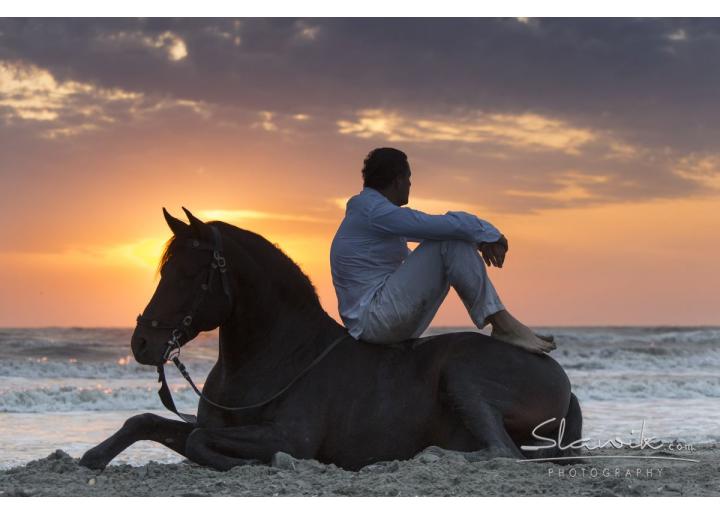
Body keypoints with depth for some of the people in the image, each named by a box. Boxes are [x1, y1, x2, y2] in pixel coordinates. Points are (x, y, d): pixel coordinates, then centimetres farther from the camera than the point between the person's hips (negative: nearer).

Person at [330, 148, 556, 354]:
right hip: (375, 319, -11)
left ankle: (502, 324, 3)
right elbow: (448, 225, -20)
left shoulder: (371, 210, 17)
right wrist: (490, 233, -3)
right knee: (452, 242, -16)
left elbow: (433, 227, 22)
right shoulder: (376, 212, -15)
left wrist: (480, 239, 9)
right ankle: (504, 326, -15)